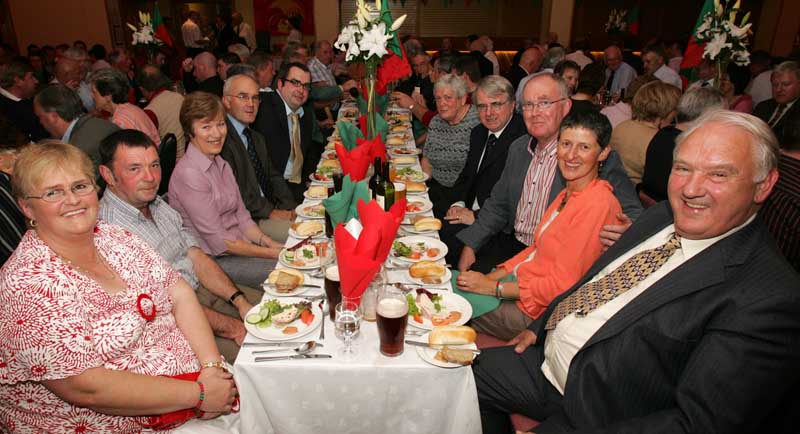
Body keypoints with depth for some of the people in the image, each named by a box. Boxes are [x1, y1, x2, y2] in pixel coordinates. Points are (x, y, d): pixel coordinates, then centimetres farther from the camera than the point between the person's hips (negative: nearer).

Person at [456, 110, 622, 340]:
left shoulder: (598, 204, -23)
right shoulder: (568, 194, 7)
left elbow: (561, 286, -23)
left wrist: (493, 287, -17)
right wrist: (490, 277, -2)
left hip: (540, 311, -8)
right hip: (522, 283, 8)